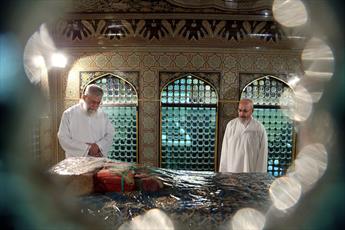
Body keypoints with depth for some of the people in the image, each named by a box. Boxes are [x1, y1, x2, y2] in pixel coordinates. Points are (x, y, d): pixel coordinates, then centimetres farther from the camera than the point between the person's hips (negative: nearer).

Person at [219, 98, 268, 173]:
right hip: (231, 171, 2)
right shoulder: (230, 125, 1)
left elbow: (262, 154, -3)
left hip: (250, 171, -1)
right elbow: (225, 151, 4)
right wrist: (223, 170, 3)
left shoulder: (259, 128, -5)